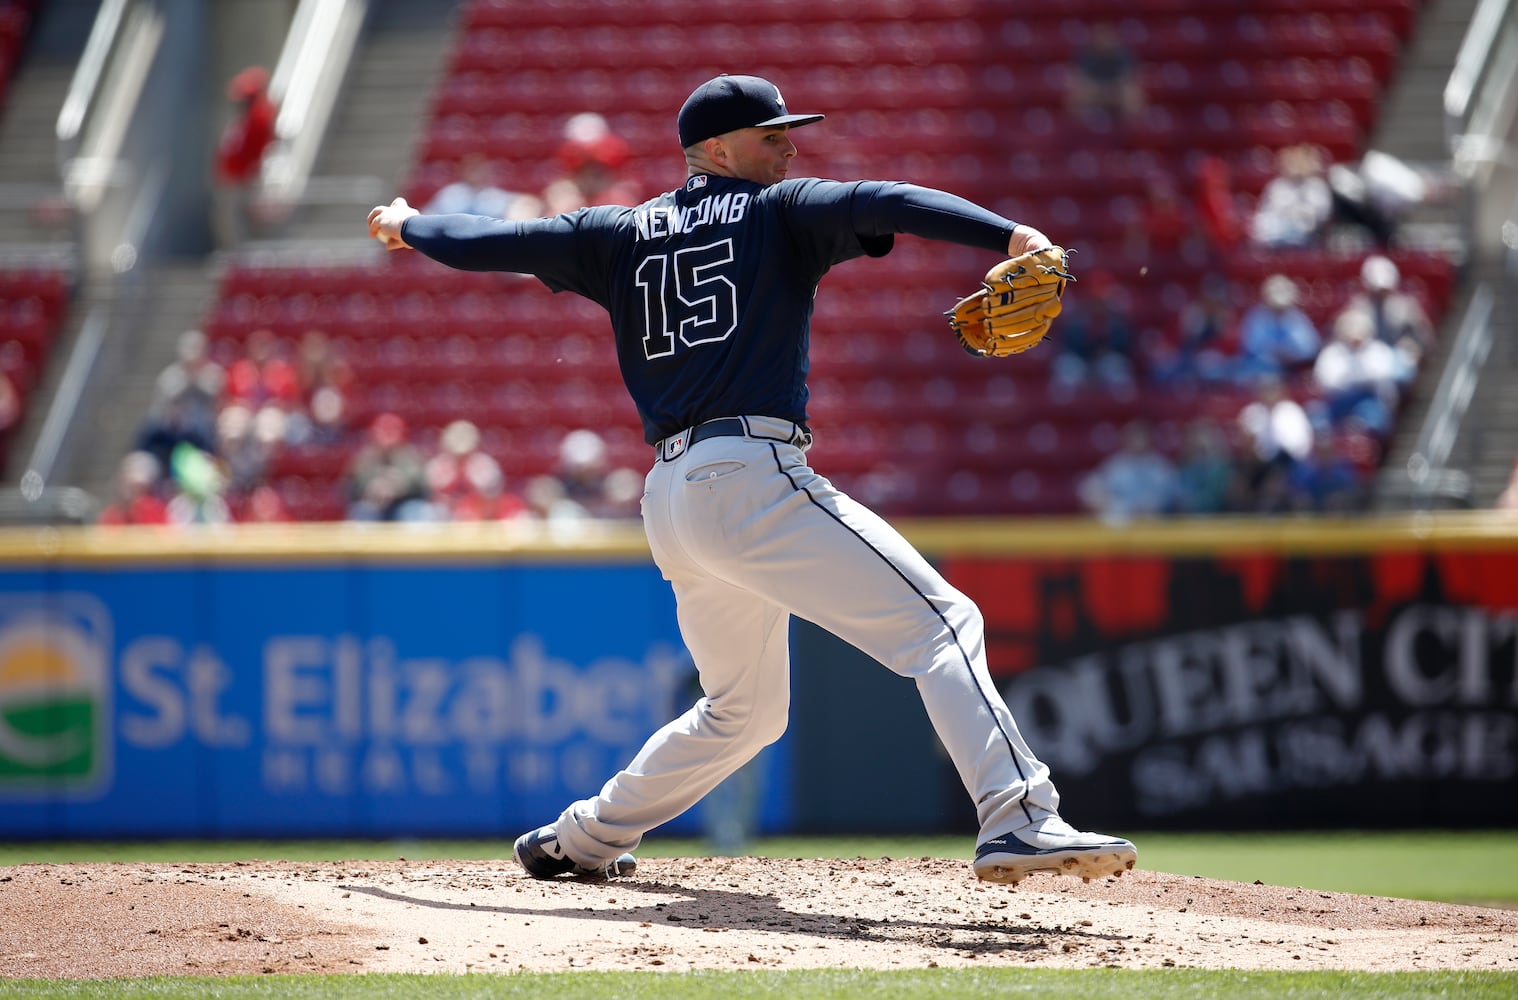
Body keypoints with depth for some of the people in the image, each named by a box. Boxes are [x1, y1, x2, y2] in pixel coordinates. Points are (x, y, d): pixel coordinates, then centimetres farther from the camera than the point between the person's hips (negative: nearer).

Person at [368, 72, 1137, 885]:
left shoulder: (620, 237, 20)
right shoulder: (781, 213, 6)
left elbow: (484, 243, 23)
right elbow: (878, 205, -11)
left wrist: (409, 225, 43)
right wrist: (1007, 235, -25)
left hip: (669, 503, 8)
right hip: (754, 480, -8)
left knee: (745, 709, 26)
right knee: (940, 623, -16)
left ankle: (582, 839, 33)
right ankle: (1019, 820, -34)